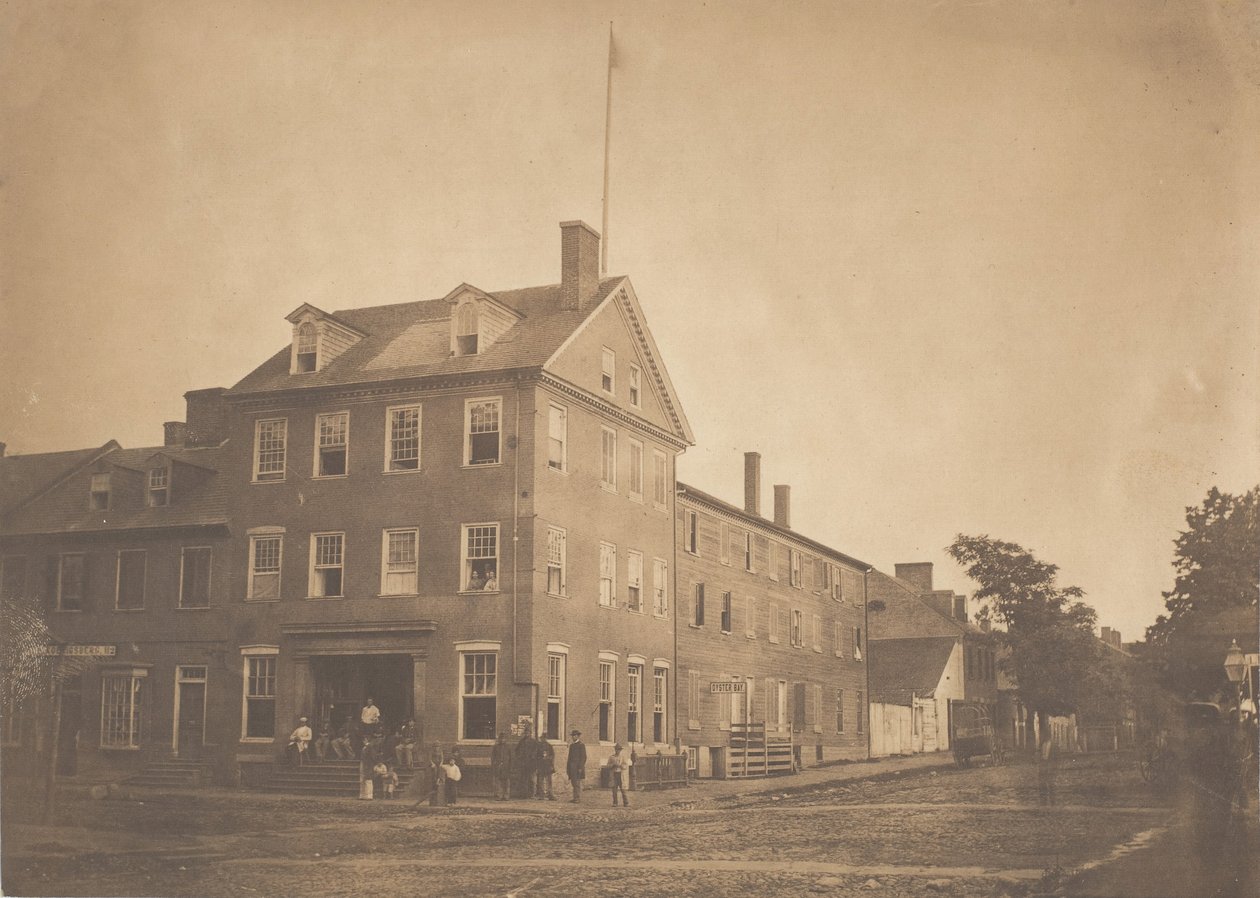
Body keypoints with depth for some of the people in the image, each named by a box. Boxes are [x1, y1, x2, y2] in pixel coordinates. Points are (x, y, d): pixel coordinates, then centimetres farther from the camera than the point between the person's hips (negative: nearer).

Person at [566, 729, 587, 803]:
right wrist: (568, 767, 13)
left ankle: (578, 798, -3)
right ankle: (575, 797, 12)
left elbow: (583, 757, -11)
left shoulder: (581, 745, -7)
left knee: (577, 783, -7)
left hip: (578, 767, -7)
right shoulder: (571, 745, 16)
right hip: (572, 767, 7)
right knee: (573, 782, 7)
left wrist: (580, 767, -16)